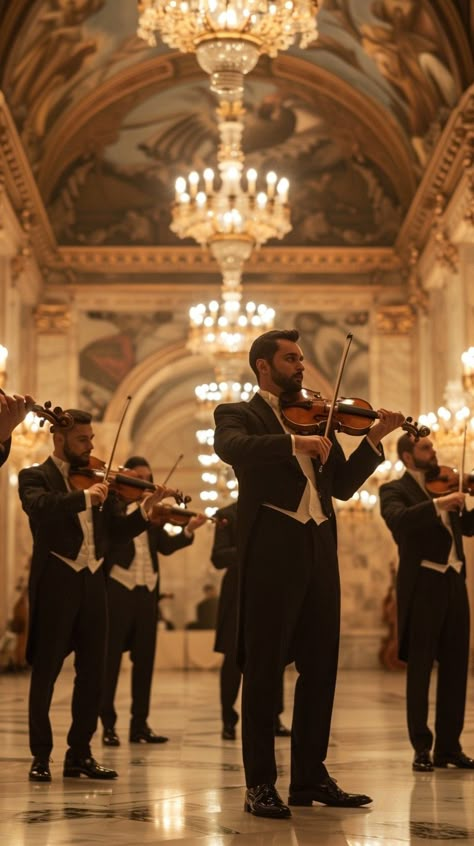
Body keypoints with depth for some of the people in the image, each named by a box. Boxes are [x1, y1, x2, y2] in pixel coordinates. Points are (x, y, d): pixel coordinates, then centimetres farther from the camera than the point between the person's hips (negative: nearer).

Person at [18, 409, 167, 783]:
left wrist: (146, 510, -8)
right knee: (46, 671, 1)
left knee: (93, 672, 7)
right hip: (55, 583, -5)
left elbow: (118, 529, 9)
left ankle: (80, 753, 17)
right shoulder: (35, 476, -1)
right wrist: (85, 497, -33)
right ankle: (41, 755, 9)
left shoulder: (97, 479, 14)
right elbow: (39, 506, -24)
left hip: (93, 583, 5)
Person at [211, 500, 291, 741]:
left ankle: (273, 718, 11)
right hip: (239, 593, -2)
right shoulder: (227, 515, 1)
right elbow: (218, 558, -7)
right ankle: (228, 721, 10)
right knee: (234, 658, 0)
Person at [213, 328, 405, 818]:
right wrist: (294, 442, -28)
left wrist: (374, 440, 5)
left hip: (319, 549, 6)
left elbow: (342, 485, 16)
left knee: (320, 666, 9)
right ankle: (260, 785, 3)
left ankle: (310, 777, 19)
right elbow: (230, 448, -20)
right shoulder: (240, 414, 4)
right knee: (265, 668, -2)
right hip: (272, 548, -6)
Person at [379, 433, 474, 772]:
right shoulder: (395, 490, -2)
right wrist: (438, 504, -32)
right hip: (422, 585, -6)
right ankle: (422, 747, 6)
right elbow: (399, 519, -23)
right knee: (420, 668, -1)